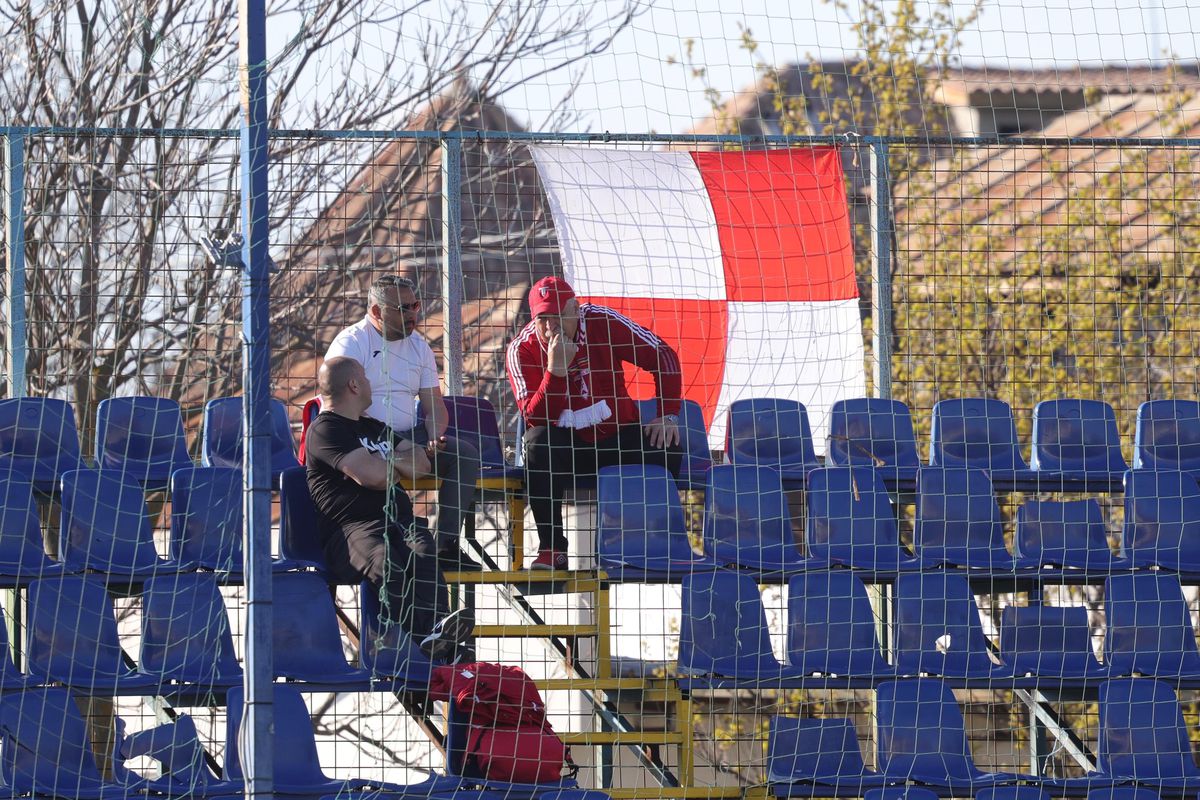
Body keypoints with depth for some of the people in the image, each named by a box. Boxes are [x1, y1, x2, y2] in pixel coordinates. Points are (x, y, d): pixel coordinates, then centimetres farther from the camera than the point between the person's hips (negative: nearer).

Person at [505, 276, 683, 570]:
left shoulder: (602, 322, -11)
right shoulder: (522, 350, -11)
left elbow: (662, 356, -5)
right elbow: (535, 419, -20)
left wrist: (668, 416, -11)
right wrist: (556, 370, -32)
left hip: (617, 436, 1)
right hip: (565, 444, -1)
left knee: (663, 448, -26)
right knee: (537, 443, -33)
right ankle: (552, 549, -27)